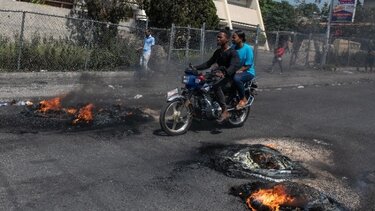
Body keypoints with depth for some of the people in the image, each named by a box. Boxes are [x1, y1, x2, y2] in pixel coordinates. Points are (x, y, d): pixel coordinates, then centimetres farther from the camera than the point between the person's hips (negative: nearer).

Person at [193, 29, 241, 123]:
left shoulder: (232, 52, -12)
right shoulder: (218, 52, 14)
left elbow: (235, 65, -29)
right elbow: (208, 63, 15)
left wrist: (224, 73, -47)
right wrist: (195, 68, 1)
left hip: (229, 76, -9)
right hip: (219, 74, 9)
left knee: (216, 86, -36)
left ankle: (225, 111, -32)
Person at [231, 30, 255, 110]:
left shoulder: (248, 48, -12)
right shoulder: (233, 47, 5)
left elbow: (247, 66, -14)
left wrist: (237, 71, -23)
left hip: (248, 72, -6)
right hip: (235, 71, 6)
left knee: (236, 78, -36)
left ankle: (243, 99, -16)